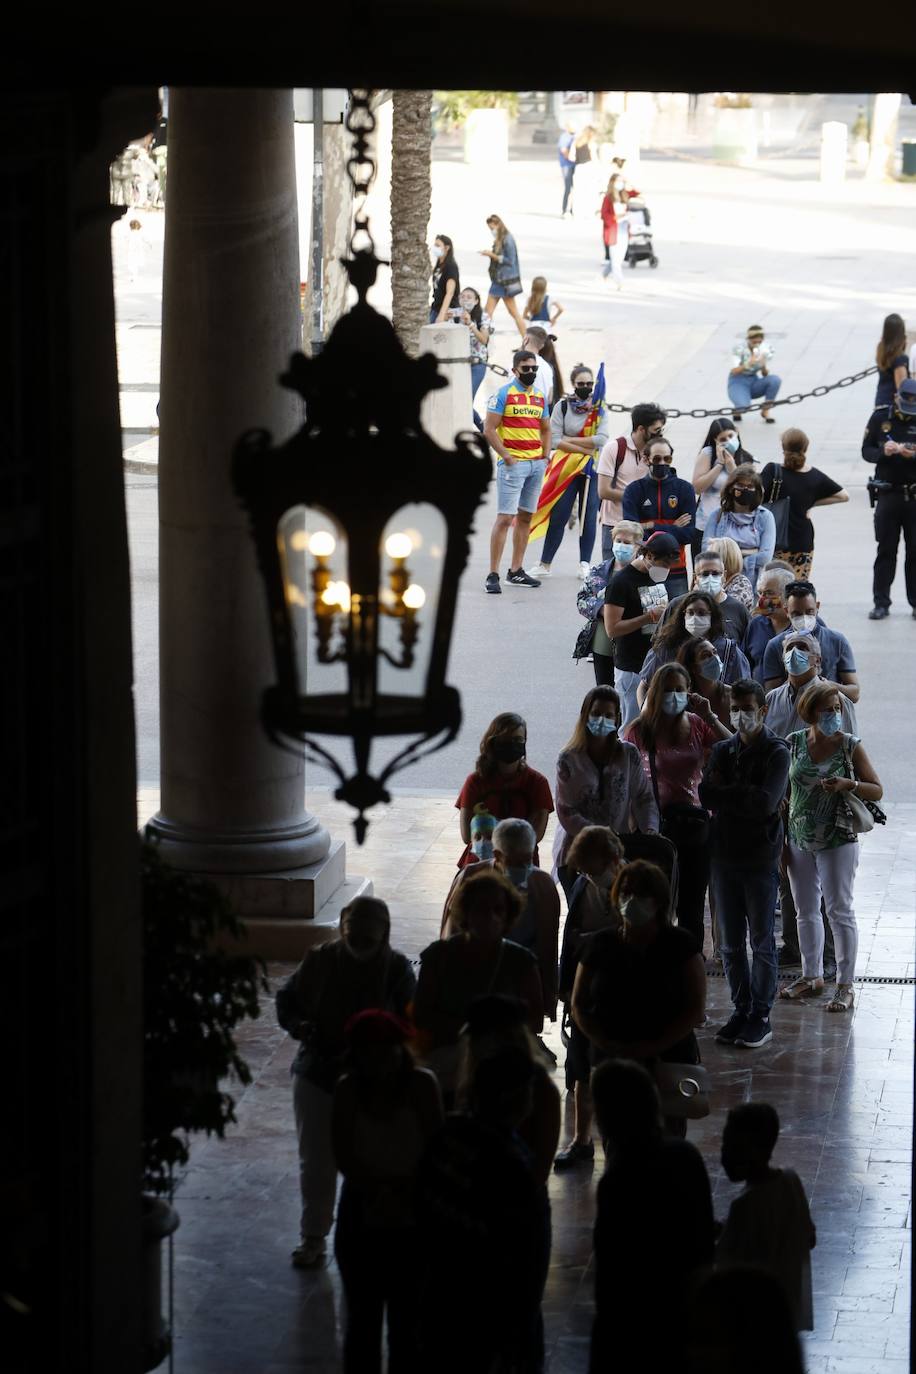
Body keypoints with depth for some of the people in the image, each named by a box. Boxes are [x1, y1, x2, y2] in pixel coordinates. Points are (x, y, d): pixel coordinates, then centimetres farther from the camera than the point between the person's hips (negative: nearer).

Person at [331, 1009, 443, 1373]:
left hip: (412, 1220, -1)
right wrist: (378, 1190, -22)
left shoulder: (421, 1086, -9)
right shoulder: (348, 1091, -5)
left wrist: (403, 1192, -21)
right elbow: (344, 1158, -8)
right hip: (361, 1220, 1)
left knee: (407, 1321, 5)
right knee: (363, 1319, 9)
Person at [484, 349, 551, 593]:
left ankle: (516, 571, 17)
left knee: (525, 517, 10)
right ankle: (493, 575, -10)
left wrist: (545, 456, 11)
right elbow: (489, 429, -10)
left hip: (536, 463, 7)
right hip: (513, 463, -7)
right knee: (505, 518, -11)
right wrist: (507, 457, -15)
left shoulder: (540, 396, 13)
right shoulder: (503, 394, -6)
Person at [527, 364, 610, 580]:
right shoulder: (562, 407, 0)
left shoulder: (600, 409, 3)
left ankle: (585, 564, 8)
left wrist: (569, 440, -10)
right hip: (566, 468, -1)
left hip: (592, 468, 1)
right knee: (558, 515, -3)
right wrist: (584, 448, -13)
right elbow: (554, 440, -8)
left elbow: (601, 440, -10)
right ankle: (545, 564, 3)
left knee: (589, 516, 1)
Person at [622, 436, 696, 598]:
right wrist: (672, 529, -9)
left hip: (676, 572, 0)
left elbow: (688, 534, -4)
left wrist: (652, 527, -10)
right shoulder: (634, 489, 3)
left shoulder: (684, 489, 4)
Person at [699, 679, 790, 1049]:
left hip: (761, 857, -5)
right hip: (724, 853, 5)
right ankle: (741, 1010, 19)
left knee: (762, 942, 1)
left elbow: (765, 801, -19)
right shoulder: (722, 751, 9)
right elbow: (706, 796, -4)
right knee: (730, 942, 9)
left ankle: (761, 1016, 8)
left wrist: (724, 794, -10)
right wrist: (743, 798, -18)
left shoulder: (776, 753, -6)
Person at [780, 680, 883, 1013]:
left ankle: (845, 985, 2)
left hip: (838, 841, -4)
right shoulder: (794, 743, 1)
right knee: (805, 911, 13)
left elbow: (877, 791, -3)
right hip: (800, 841, 4)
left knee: (839, 911, -4)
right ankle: (811, 976, 26)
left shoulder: (850, 746, -6)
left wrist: (848, 784, -21)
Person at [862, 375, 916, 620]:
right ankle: (881, 603, 9)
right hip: (888, 494, 1)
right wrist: (883, 452, -16)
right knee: (885, 551, 4)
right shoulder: (880, 418, 1)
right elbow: (866, 451, 4)